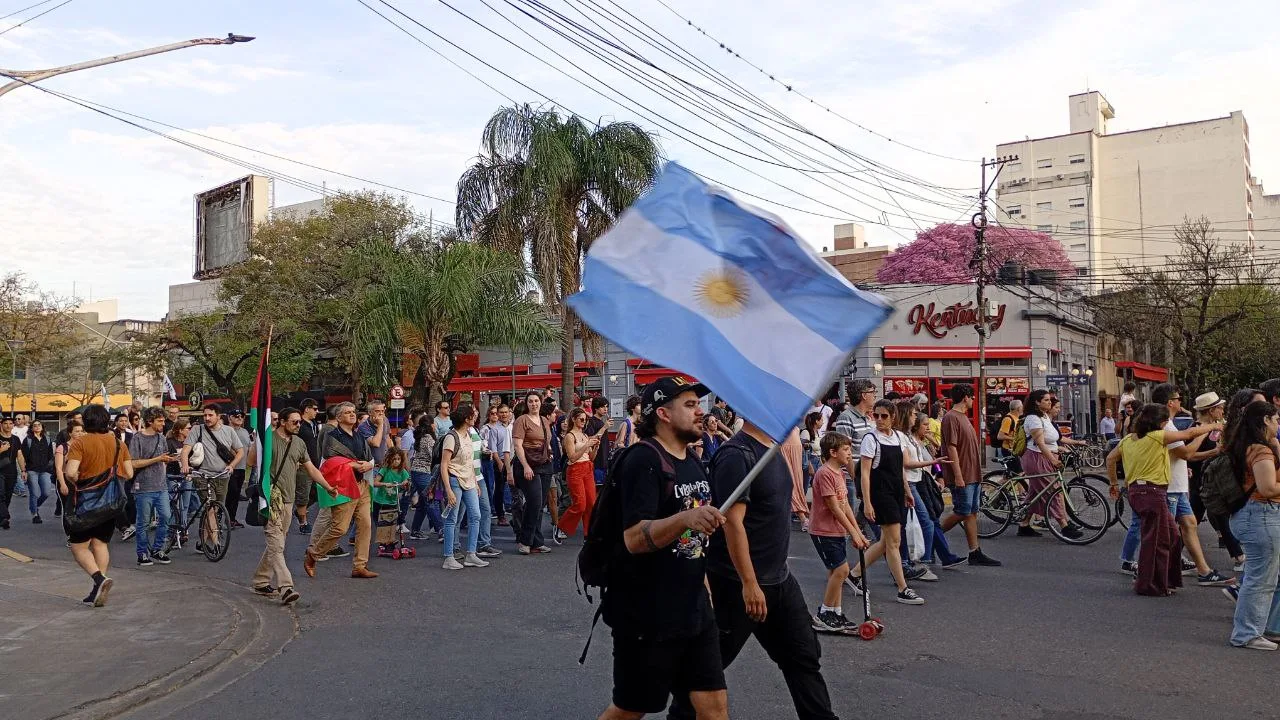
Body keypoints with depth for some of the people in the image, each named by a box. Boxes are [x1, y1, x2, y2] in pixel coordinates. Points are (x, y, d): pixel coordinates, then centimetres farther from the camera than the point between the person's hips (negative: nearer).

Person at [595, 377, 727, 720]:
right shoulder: (643, 461, -17)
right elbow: (634, 538, -27)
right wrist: (685, 518, -41)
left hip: (694, 610, 7)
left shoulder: (694, 462, 10)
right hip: (646, 616, -7)